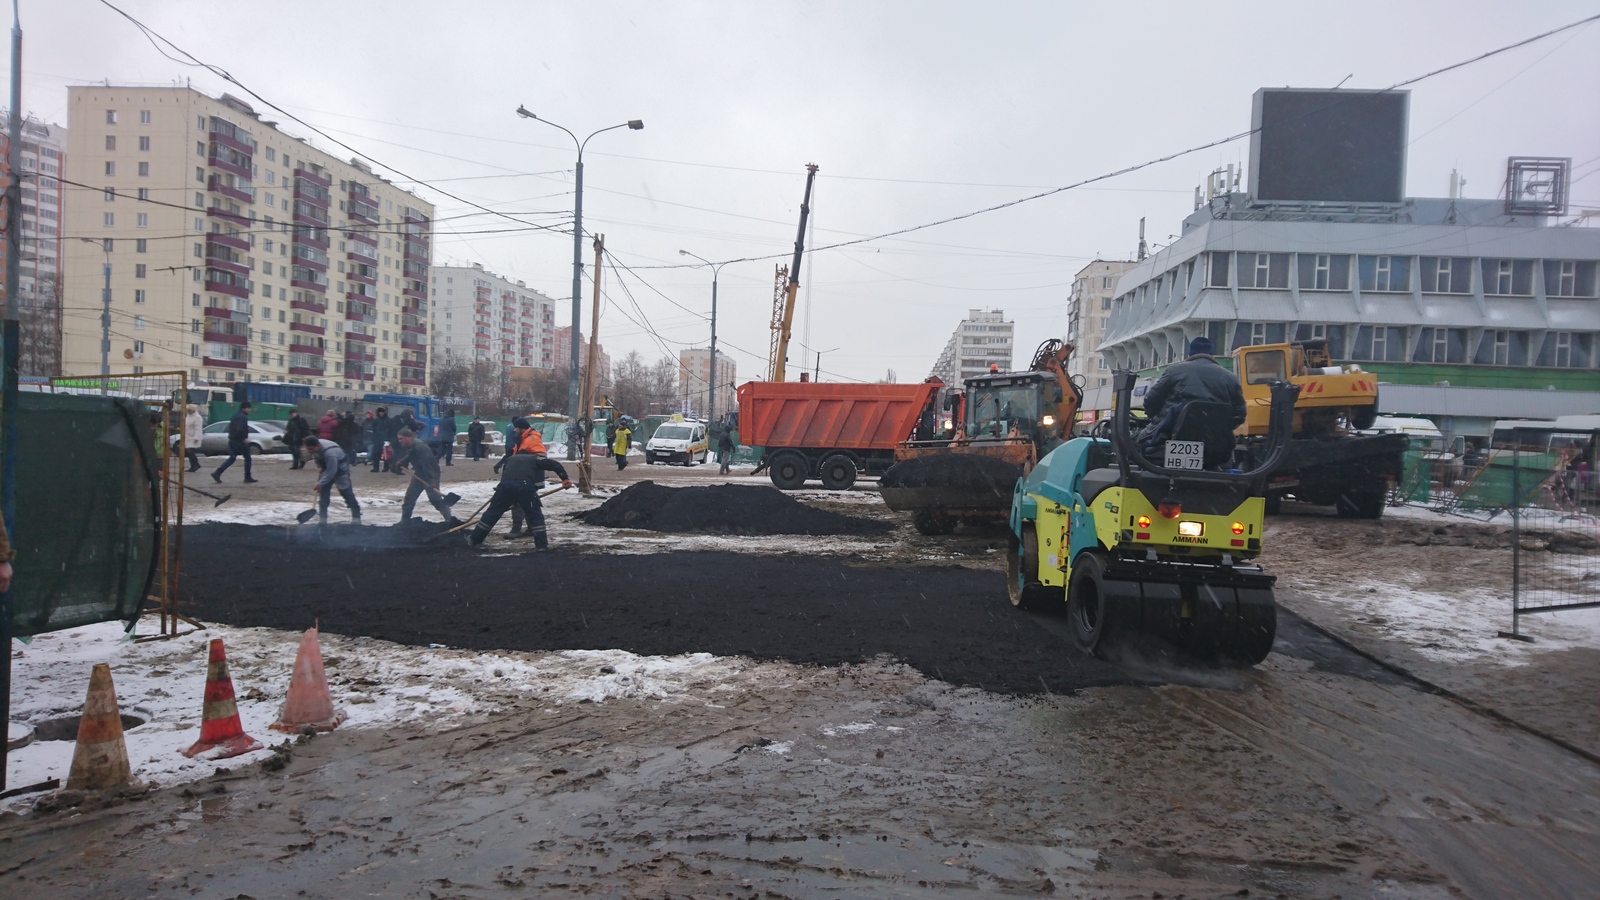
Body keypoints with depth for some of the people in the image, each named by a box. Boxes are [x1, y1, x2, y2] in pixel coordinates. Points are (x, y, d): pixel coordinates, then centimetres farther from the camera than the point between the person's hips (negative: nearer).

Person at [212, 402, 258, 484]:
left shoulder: (235, 416, 16)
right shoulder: (243, 417, -15)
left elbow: (230, 427, 21)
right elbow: (240, 429, -27)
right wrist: (244, 438, -20)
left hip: (232, 440, 9)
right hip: (240, 442, -9)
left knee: (232, 458, 13)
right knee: (247, 458, 3)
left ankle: (217, 473, 2)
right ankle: (247, 478, 7)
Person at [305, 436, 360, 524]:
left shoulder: (330, 453, -40)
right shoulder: (314, 448, -16)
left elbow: (331, 472, -35)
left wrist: (320, 483, -32)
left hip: (340, 469, -7)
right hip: (327, 468, 8)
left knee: (346, 492, -7)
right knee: (323, 490, 0)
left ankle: (356, 517, -1)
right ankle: (322, 518, 3)